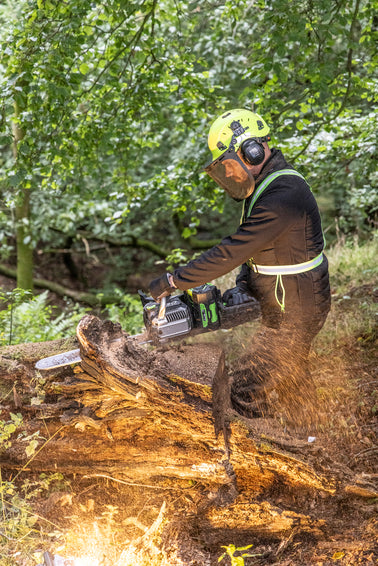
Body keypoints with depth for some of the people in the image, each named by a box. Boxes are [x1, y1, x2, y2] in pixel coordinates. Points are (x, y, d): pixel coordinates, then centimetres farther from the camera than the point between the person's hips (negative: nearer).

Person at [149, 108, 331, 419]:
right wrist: (243, 286, -4)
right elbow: (252, 247, 13)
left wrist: (173, 281, -25)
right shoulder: (265, 186, 6)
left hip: (295, 314, -10)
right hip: (282, 308, 10)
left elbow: (231, 251, -30)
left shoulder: (282, 195, -28)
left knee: (246, 388, -6)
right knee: (290, 377, 25)